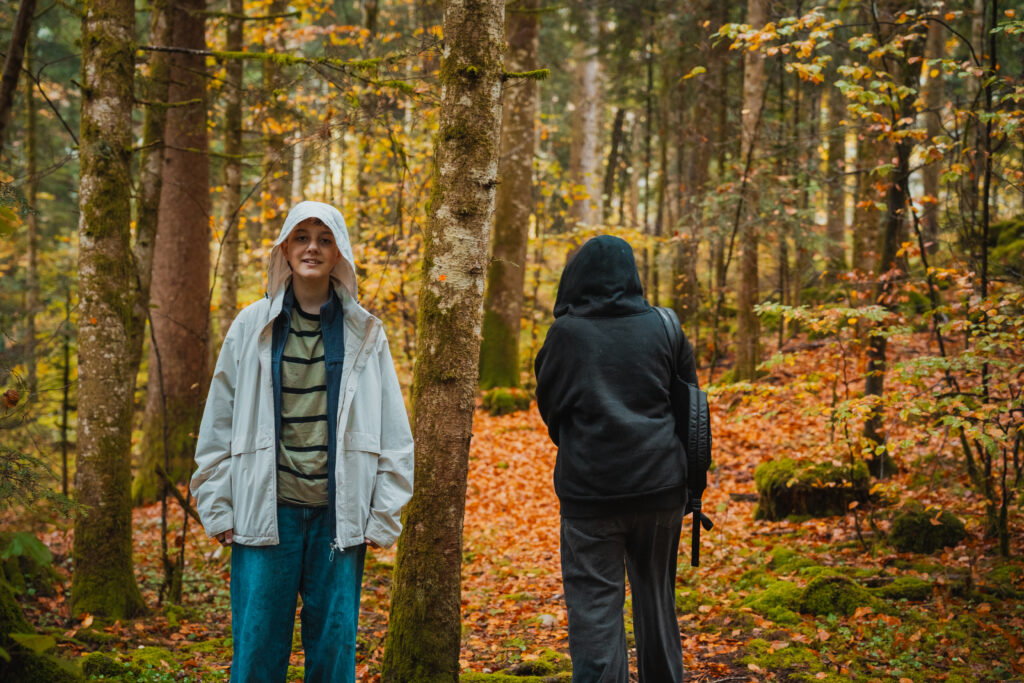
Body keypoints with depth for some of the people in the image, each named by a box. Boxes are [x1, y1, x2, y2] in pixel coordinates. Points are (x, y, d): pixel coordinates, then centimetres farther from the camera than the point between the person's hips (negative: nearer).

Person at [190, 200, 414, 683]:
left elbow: (394, 435, 8)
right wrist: (218, 510, 3)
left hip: (338, 515, 0)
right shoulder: (251, 327, 5)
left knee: (334, 642, 4)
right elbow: (218, 426, 8)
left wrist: (383, 516, 3)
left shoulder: (365, 334, 6)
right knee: (257, 644, 1)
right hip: (266, 512, 0)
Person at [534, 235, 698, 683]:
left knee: (595, 602, 1)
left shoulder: (566, 333, -5)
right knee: (656, 598, 17)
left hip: (589, 489, -3)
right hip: (660, 483, 3)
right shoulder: (663, 327, 1)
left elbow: (549, 405, 6)